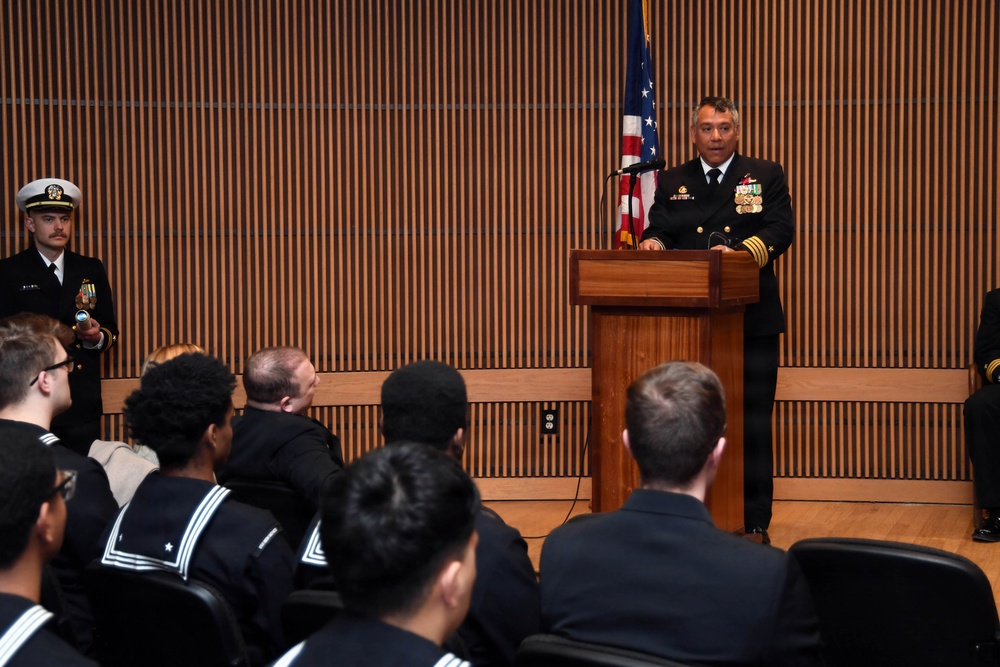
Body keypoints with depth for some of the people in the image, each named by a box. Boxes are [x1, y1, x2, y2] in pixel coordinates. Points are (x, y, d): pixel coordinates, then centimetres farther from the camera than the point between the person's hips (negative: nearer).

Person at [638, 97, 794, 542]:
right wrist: (653, 243, -19)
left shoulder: (765, 177, 8)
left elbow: (780, 230, -6)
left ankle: (754, 522, 8)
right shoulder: (672, 183, 15)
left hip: (751, 321, -2)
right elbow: (658, 230, 6)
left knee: (752, 424, 0)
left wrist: (740, 251, -25)